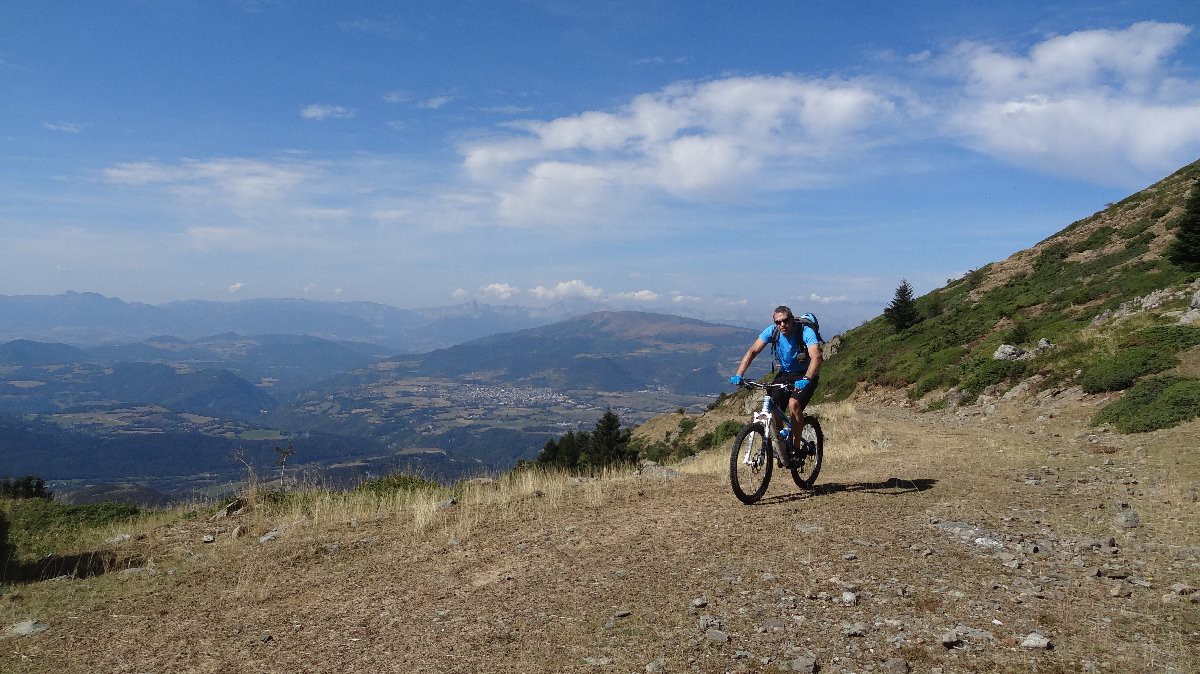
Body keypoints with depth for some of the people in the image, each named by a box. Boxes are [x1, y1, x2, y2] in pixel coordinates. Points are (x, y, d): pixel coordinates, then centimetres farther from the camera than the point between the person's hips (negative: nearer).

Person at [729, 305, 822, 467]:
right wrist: (738, 375, -32)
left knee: (794, 404, -29)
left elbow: (816, 357, -38)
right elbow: (752, 351, -18)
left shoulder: (806, 332, -25)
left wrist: (806, 379, -55)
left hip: (806, 376, -4)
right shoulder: (772, 331, -14)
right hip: (785, 374, 4)